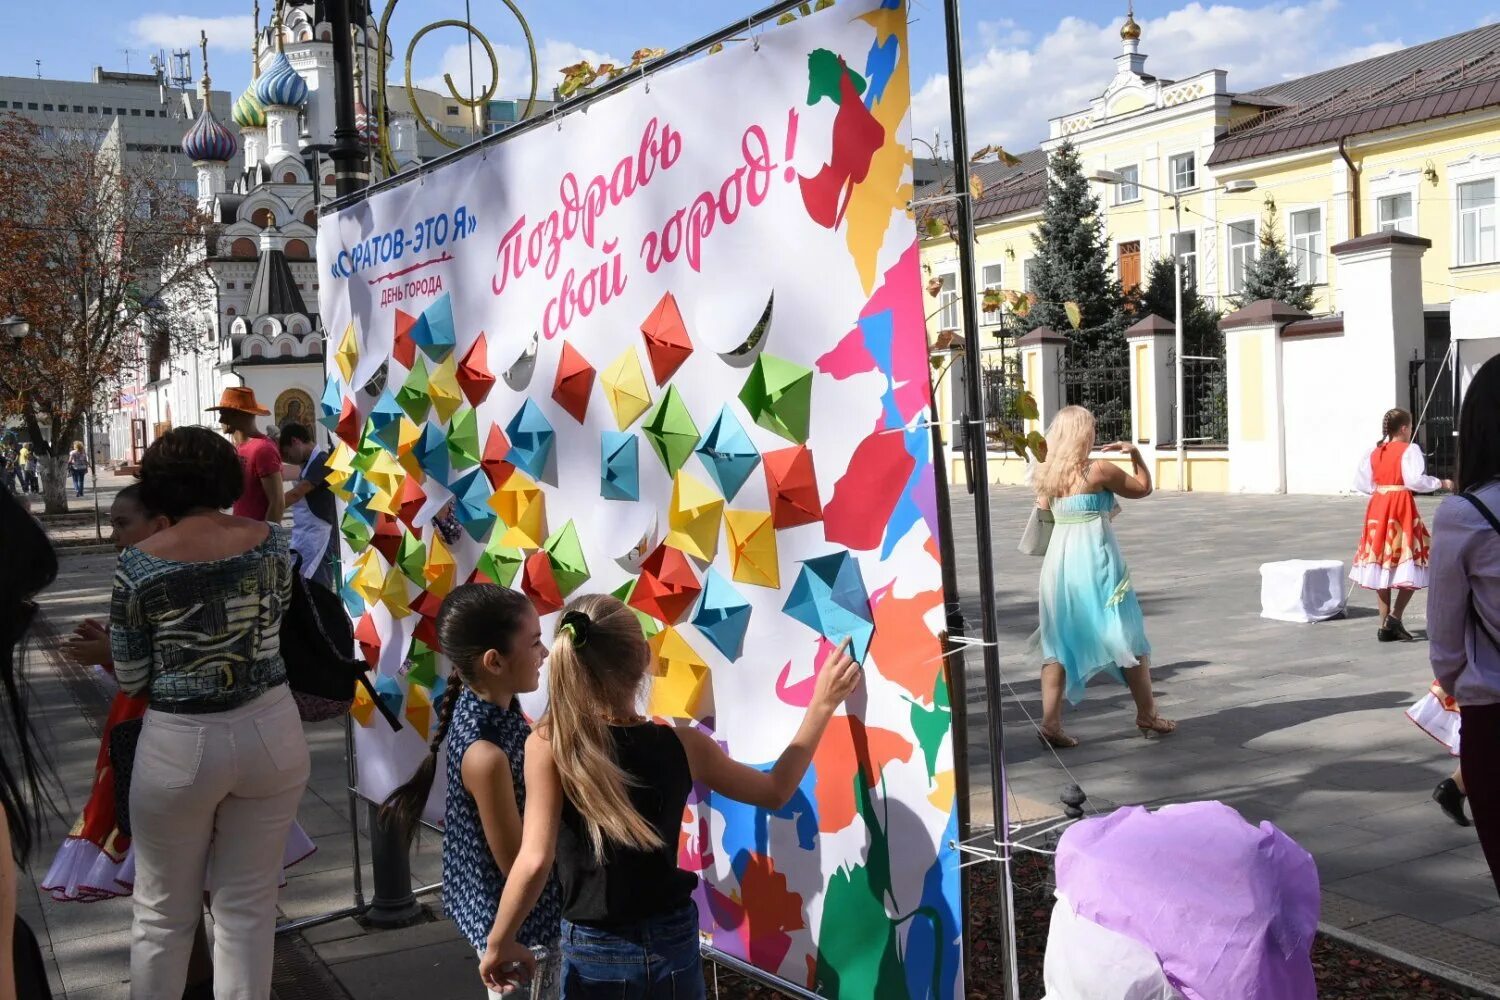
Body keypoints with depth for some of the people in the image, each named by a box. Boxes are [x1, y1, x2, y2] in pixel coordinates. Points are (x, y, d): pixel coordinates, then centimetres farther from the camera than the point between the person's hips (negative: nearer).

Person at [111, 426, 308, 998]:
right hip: (271, 731, 2)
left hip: (180, 743, -2)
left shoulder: (139, 566, -9)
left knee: (163, 913, 16)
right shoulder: (273, 542, -3)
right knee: (249, 907, 13)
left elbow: (130, 680, -3)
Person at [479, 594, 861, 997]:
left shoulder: (547, 745, -20)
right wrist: (823, 703, 7)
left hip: (595, 953, -2)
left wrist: (499, 942, -10)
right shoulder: (682, 745, -12)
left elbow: (535, 861, -25)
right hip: (675, 942, 2)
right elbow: (776, 790, 2)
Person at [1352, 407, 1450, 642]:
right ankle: (1395, 618, -12)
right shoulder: (1409, 450, -7)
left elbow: (1361, 481, 7)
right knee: (1411, 565, 1)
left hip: (1378, 506, 6)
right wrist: (1442, 483, -5)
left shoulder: (1375, 451, 9)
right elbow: (1416, 480, -17)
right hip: (1401, 506, -6)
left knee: (1382, 564, 9)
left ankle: (1385, 625, 11)